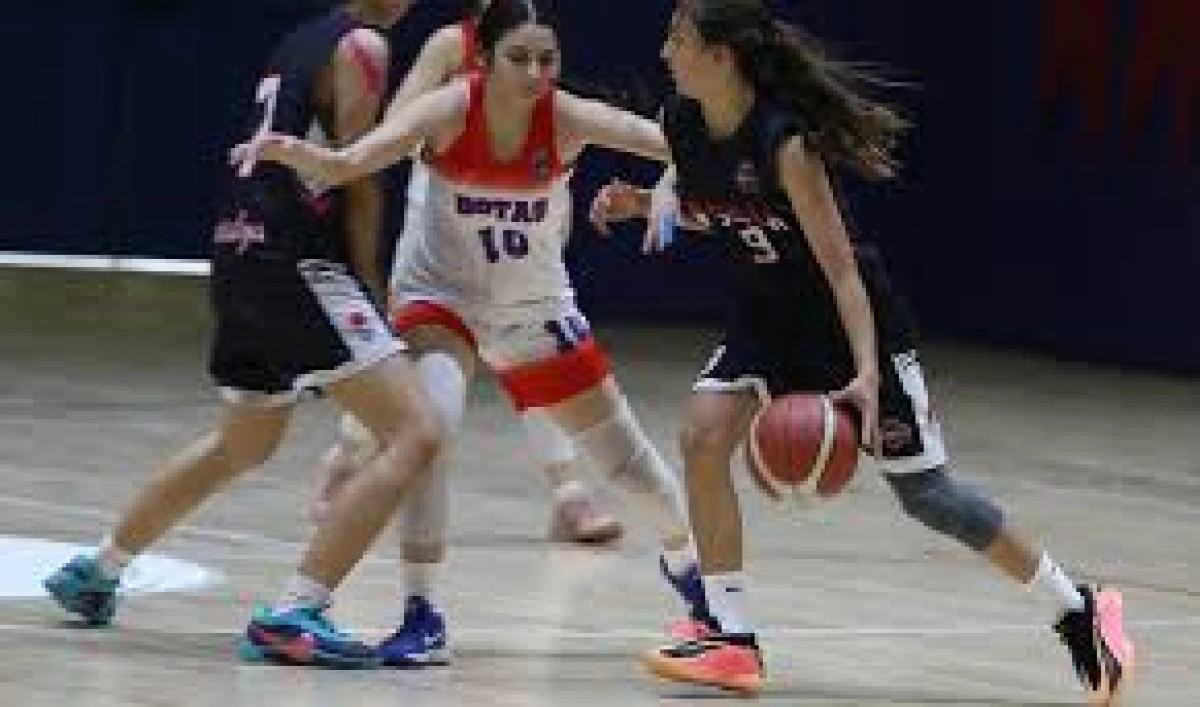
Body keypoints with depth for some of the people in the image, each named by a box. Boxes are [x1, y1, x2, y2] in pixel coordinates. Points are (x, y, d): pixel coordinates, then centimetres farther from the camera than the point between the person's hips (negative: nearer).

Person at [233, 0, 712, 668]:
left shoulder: (568, 118, -23)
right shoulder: (450, 111, -27)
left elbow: (674, 142, -32)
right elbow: (347, 164, -39)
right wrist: (287, 151, -59)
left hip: (537, 307, 2)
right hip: (443, 296, -2)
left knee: (624, 450, 13)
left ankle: (685, 562, 43)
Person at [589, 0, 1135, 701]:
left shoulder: (785, 142, -29)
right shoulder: (683, 123, -8)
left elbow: (840, 267, -27)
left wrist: (866, 373, -34)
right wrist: (638, 201, -6)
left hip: (848, 314, -7)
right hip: (767, 313, 7)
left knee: (924, 487, -3)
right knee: (703, 434, -14)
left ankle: (1081, 611, 13)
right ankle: (734, 642, -6)